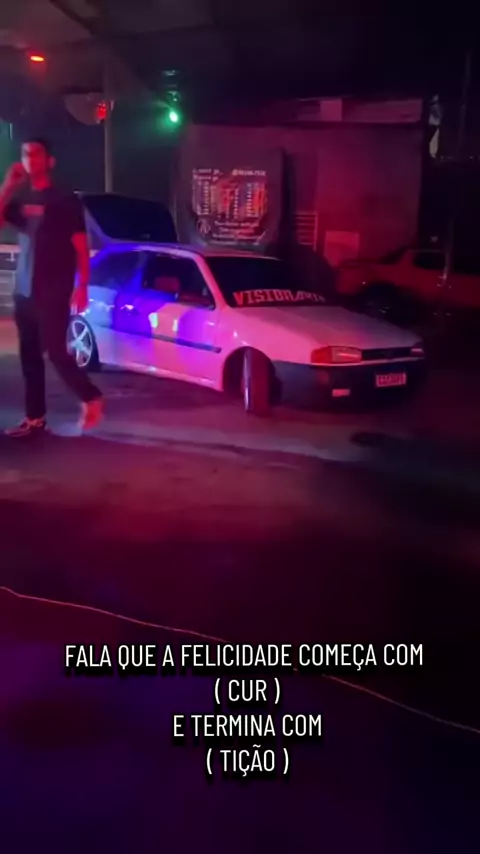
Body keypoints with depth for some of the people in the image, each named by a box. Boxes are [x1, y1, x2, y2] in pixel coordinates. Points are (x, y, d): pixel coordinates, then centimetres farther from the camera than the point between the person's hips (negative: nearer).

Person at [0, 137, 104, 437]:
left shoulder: (65, 200, -3)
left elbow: (81, 247, -5)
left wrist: (82, 287, -11)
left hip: (54, 293, -6)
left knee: (56, 352, -8)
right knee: (30, 356, 6)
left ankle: (91, 398, 12)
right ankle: (36, 418, 14)